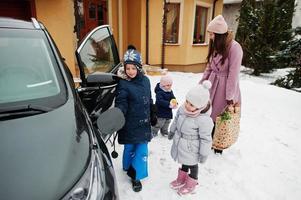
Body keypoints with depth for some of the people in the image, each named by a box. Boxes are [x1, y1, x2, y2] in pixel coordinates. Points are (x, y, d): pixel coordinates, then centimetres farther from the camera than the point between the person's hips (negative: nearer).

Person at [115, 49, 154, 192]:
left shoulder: (145, 80, 2)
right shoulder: (123, 84, -13)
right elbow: (121, 103, -19)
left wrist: (153, 116, 19)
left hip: (144, 123, 4)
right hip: (130, 124, -4)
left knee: (142, 150, 7)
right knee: (130, 148, 15)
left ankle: (136, 176, 24)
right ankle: (129, 168, 42)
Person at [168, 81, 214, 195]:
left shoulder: (204, 120, -34)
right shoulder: (182, 109, -14)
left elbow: (205, 138, -23)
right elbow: (176, 121, 6)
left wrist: (204, 154, -13)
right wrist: (172, 131, 20)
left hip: (191, 149, -6)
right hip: (180, 145, 6)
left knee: (192, 164, 21)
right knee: (184, 162, 29)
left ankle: (191, 184, 47)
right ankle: (181, 179, 53)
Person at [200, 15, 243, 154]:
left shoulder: (234, 47, -17)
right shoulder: (215, 45, 7)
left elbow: (233, 73, -18)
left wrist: (230, 96, -16)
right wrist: (201, 84, 11)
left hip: (225, 86, -6)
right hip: (212, 84, 7)